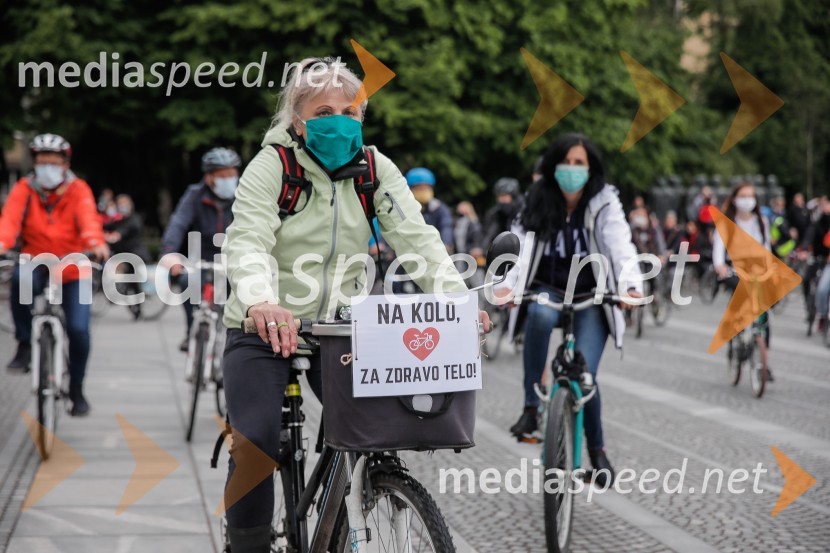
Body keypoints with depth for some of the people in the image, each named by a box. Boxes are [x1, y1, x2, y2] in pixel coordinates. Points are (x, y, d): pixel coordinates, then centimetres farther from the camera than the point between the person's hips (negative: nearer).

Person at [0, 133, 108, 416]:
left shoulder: (78, 190, -4)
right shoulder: (24, 189, -4)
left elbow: (88, 217, -23)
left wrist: (95, 242, -46)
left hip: (72, 270, 0)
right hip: (36, 263, 0)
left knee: (78, 329, -12)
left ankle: (76, 390, 12)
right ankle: (24, 346, -20)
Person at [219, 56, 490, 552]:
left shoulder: (375, 169, -1)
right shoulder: (272, 166, -12)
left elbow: (416, 238, -12)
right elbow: (249, 243, -27)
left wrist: (458, 299, -30)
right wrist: (261, 302, -48)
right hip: (264, 328, -3)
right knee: (256, 445, -19)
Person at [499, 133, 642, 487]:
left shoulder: (604, 204, -8)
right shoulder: (538, 204, -3)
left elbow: (622, 248, -21)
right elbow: (520, 246, -14)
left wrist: (632, 286, -41)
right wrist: (506, 284, -35)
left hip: (590, 299, -1)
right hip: (548, 291, 1)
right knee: (541, 314, -37)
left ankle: (596, 448, 13)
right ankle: (531, 407, -28)